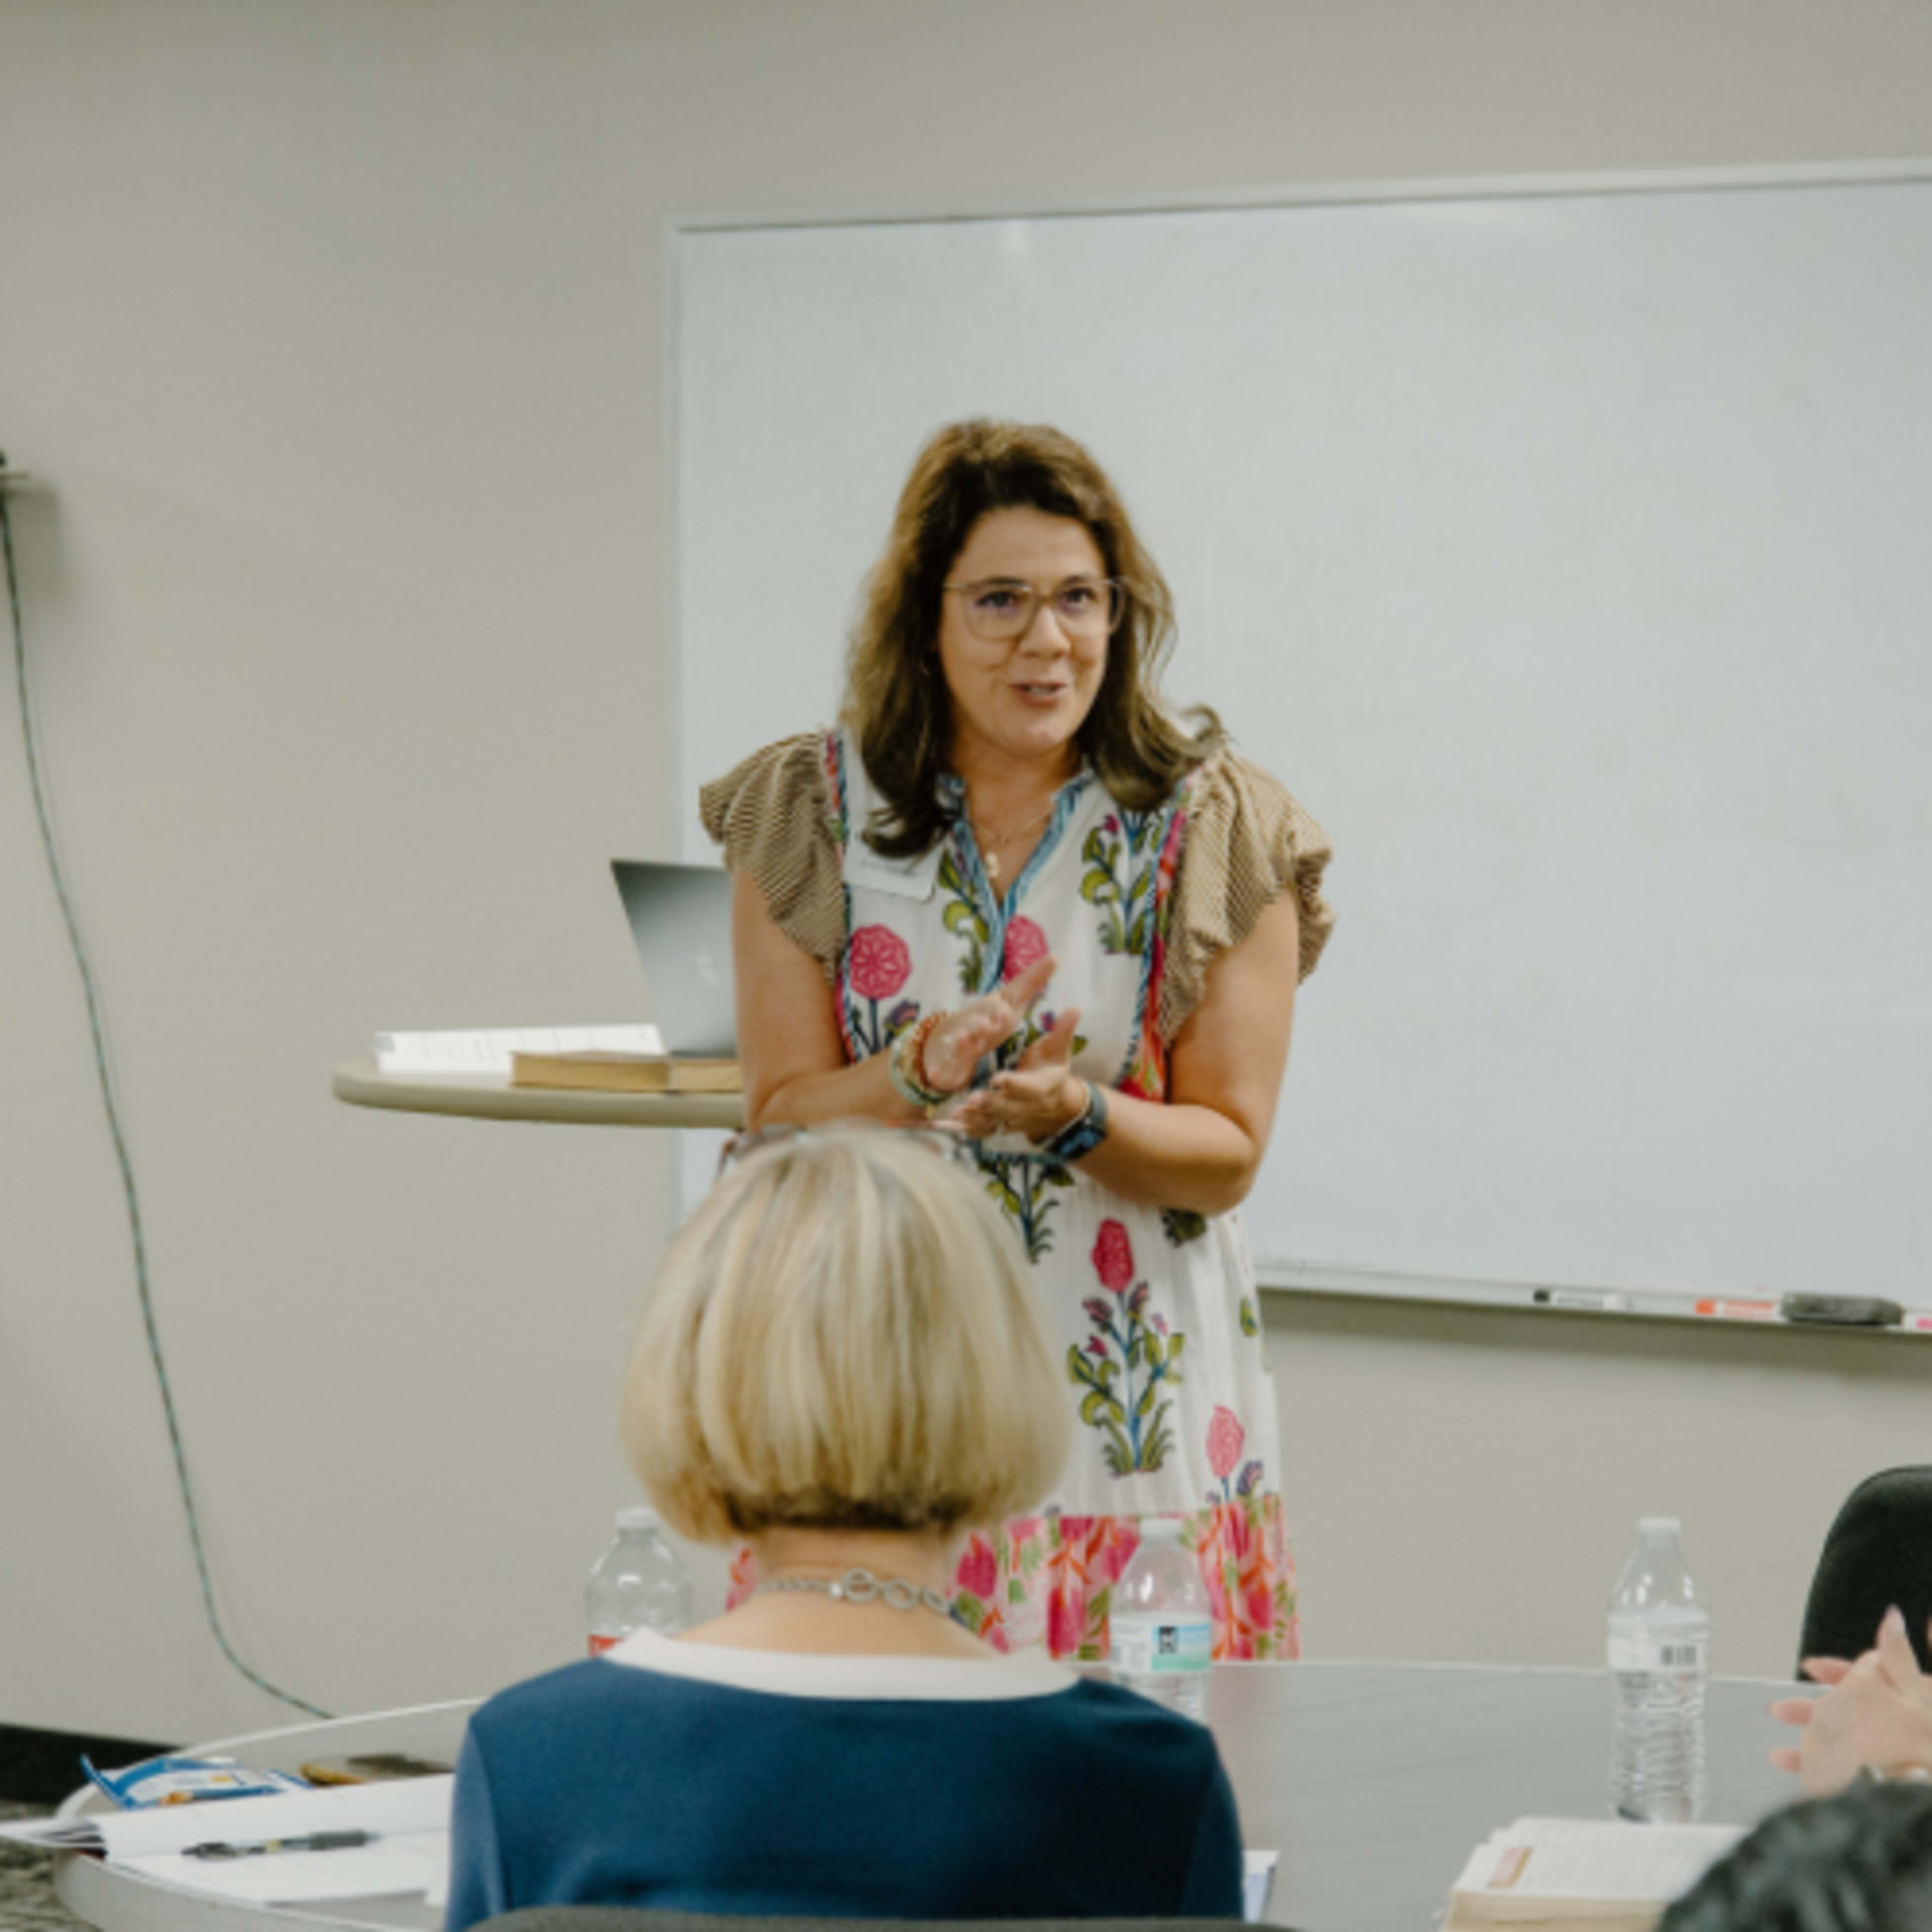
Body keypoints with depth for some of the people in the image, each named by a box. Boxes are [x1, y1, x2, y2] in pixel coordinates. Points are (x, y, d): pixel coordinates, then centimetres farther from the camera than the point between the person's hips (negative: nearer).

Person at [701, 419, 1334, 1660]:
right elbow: (781, 1118, 4)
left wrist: (1076, 1114, -19)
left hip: (1139, 1417, -1)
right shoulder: (812, 815, 5)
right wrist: (919, 1072, -16)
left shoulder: (1213, 830, 2)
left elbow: (1227, 1156, 1)